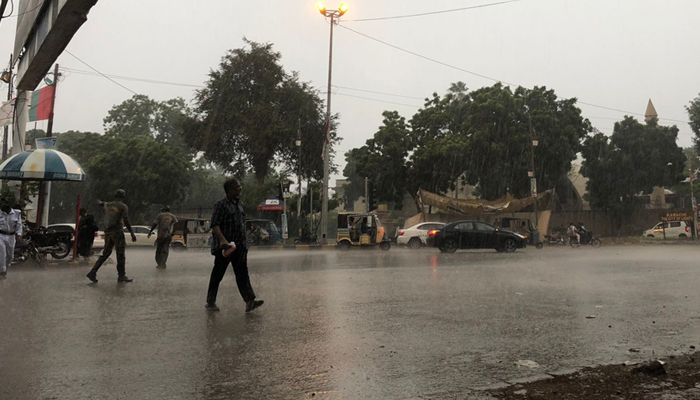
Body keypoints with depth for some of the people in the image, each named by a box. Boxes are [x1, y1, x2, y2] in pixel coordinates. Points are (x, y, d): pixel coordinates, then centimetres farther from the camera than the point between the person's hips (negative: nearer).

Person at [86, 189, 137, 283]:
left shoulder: (108, 205, 10)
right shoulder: (123, 207, -7)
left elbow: (103, 204, 36)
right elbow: (126, 221, -15)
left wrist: (99, 202, 60)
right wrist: (132, 233, -14)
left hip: (108, 232, 6)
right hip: (117, 232, -6)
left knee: (105, 253, 14)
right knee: (120, 255, 1)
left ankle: (92, 273, 9)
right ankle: (122, 276, 5)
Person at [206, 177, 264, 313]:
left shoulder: (240, 204, 14)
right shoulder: (221, 205, -9)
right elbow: (214, 225, -17)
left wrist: (244, 243, 20)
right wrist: (223, 240, -31)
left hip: (240, 246, 6)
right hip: (224, 246, -6)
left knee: (242, 274, -3)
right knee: (217, 275, 6)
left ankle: (249, 301, -10)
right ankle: (210, 302, 19)